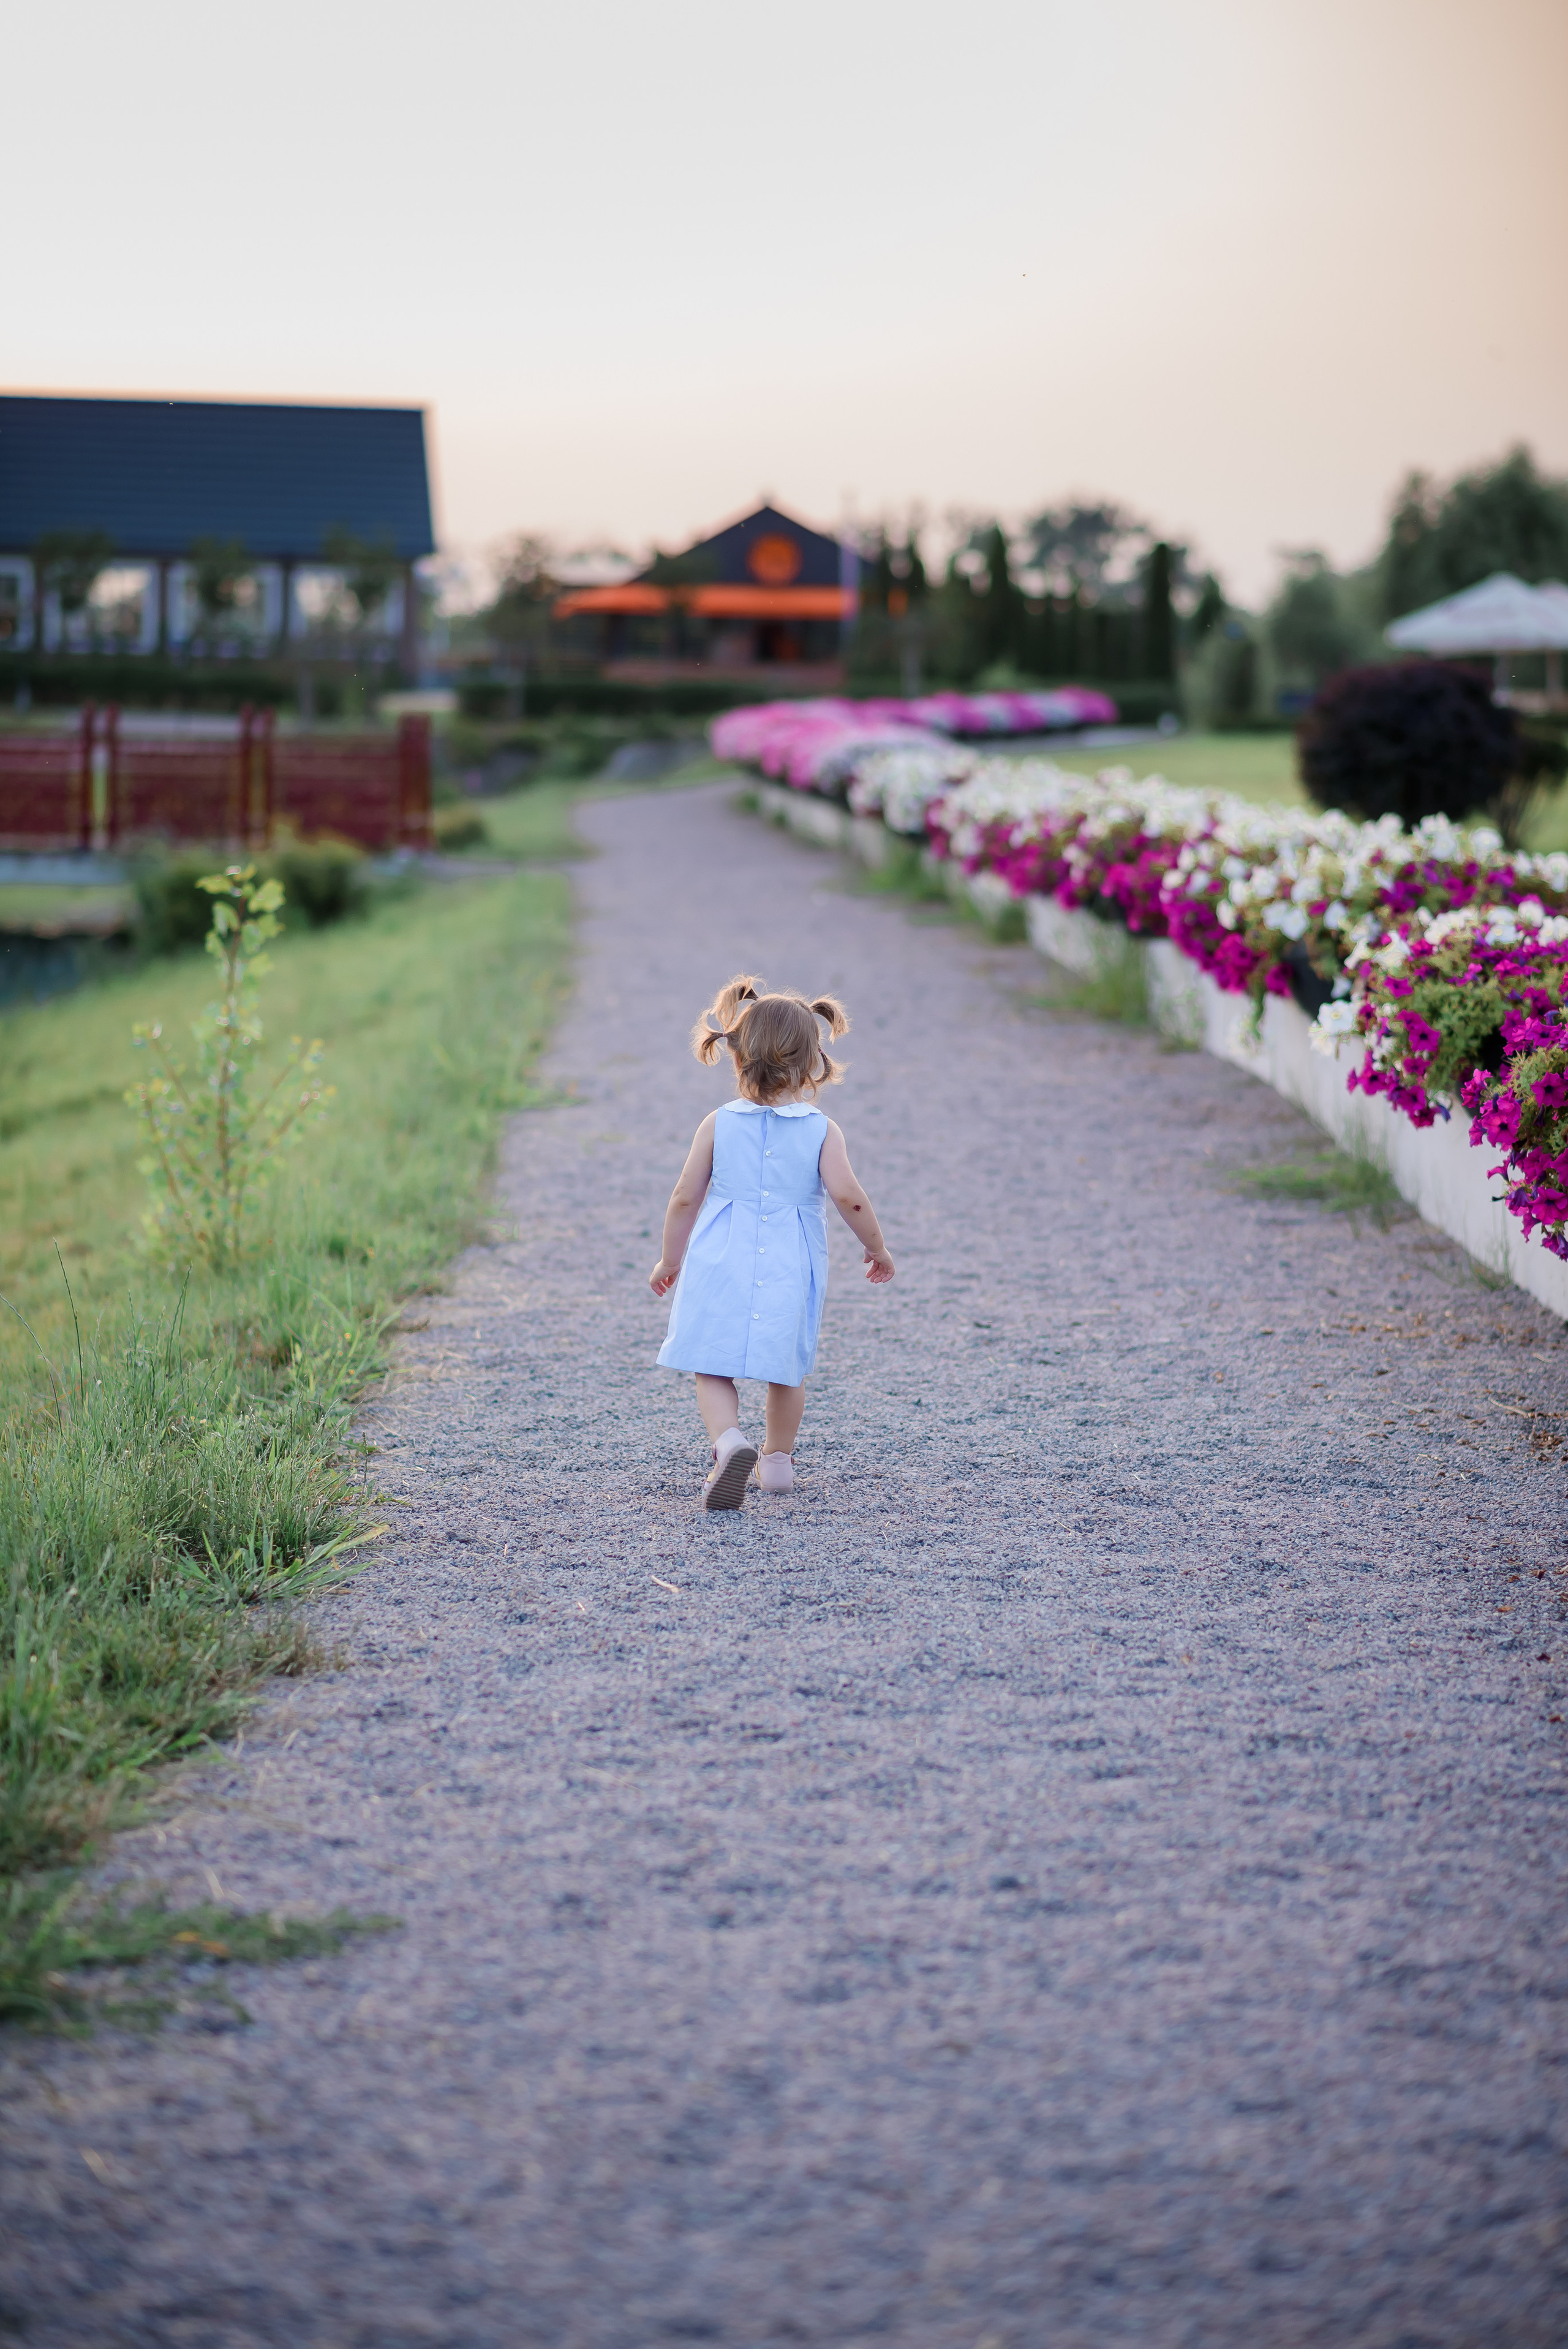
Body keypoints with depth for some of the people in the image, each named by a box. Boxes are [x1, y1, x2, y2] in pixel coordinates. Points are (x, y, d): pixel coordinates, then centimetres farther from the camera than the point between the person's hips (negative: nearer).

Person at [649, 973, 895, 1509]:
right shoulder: (822, 1132, -3)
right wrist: (876, 1247, 2)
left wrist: (670, 1261, 15)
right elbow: (846, 1193, -14)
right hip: (790, 1271, 1)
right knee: (787, 1368, 20)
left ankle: (729, 1440, -23)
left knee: (713, 1368, 3)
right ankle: (777, 1459, 28)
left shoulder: (717, 1126, 0)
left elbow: (685, 1198, 2)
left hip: (721, 1264, -1)